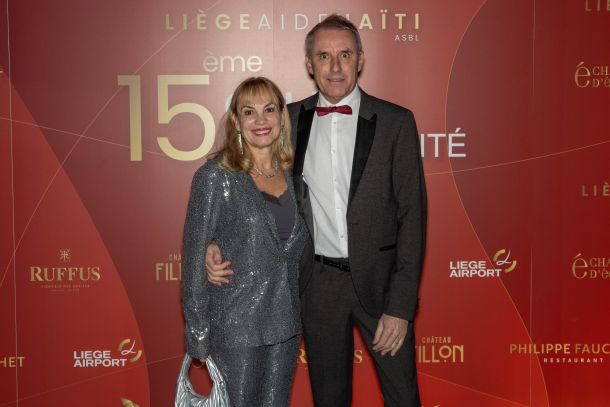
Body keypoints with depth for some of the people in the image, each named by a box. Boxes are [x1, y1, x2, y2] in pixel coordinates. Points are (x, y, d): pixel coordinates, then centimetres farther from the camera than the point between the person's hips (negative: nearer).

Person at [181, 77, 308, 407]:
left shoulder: (292, 175, 4)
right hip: (236, 326, -5)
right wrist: (197, 336, -10)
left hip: (285, 324, 5)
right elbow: (195, 257, -10)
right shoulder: (215, 176, -11)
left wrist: (302, 312, 7)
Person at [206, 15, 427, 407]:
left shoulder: (396, 122, -6)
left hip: (378, 280, -2)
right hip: (319, 282, 2)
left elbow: (411, 214, -8)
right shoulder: (291, 119, 1)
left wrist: (400, 306, -12)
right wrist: (216, 243, -9)